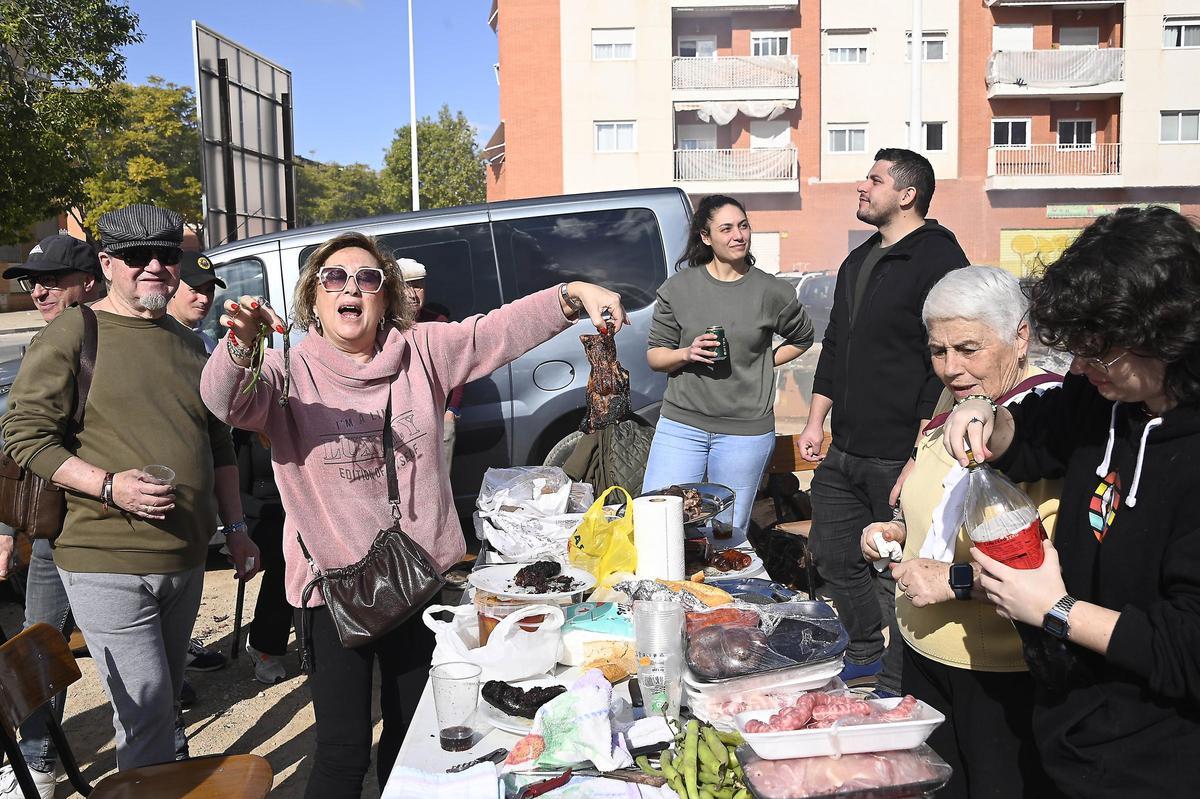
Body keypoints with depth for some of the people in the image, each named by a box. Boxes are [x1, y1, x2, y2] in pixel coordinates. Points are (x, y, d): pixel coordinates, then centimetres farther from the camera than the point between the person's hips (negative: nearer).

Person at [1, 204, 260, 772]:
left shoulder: (188, 343, 13)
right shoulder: (73, 333, -6)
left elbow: (218, 445, 19)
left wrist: (236, 528, 16)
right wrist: (109, 485, -21)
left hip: (185, 559, 6)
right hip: (107, 564, -6)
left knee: (165, 698, 19)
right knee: (146, 705, -6)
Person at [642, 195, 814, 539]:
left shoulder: (771, 292, 2)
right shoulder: (678, 288, 3)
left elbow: (802, 338, 20)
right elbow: (654, 355, 6)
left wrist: (763, 363, 6)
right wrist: (688, 354, -13)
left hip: (746, 432, 0)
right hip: (681, 424, 1)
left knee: (729, 533, 5)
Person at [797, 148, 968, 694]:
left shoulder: (937, 258, -11)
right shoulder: (858, 262, 17)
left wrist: (921, 454, -20)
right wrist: (816, 421, 17)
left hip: (899, 456, -9)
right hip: (843, 453, 9)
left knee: (897, 573, 1)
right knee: (833, 555, 16)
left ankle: (899, 688, 19)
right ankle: (868, 655, 36)